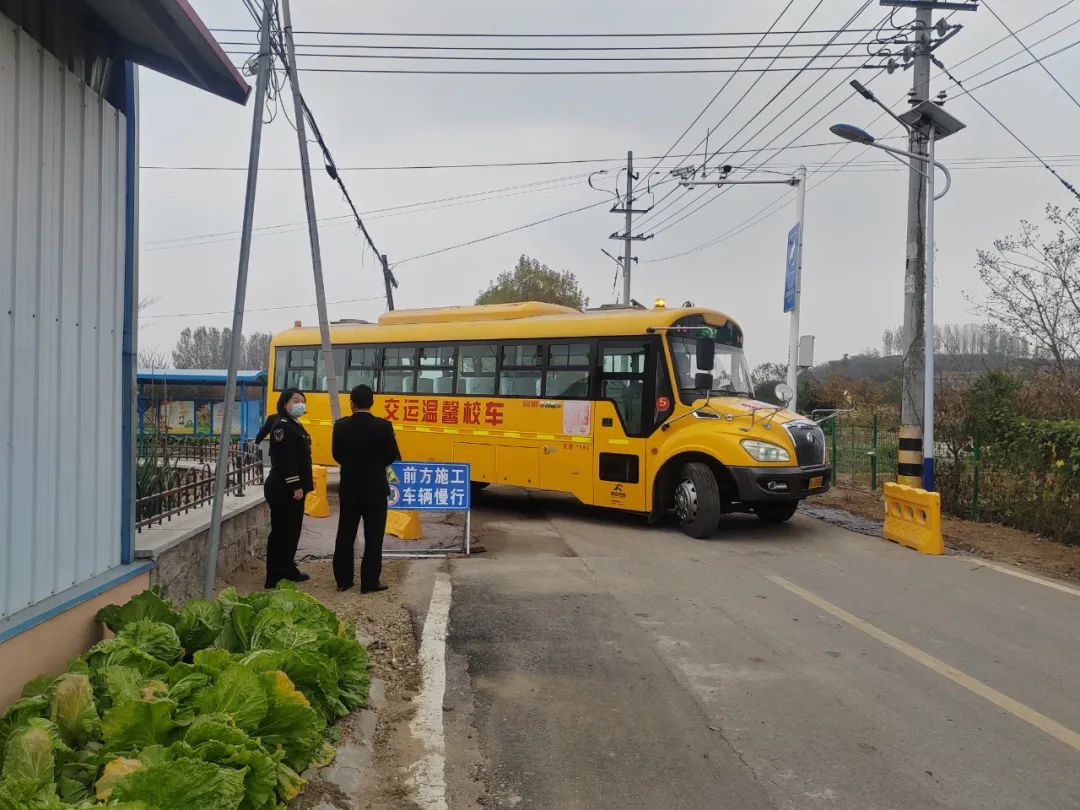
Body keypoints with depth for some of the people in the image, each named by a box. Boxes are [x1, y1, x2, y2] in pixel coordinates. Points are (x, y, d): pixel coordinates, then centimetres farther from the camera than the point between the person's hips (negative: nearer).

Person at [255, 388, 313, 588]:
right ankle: (275, 577, 2)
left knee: (293, 529, 15)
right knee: (281, 531, -4)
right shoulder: (282, 426, -14)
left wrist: (304, 483, 19)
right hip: (282, 489, -10)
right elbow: (284, 460, -20)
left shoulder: (296, 425, 15)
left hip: (295, 487, 10)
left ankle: (288, 569, 26)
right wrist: (295, 486, -21)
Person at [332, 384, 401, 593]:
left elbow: (337, 454, 3)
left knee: (345, 535, 12)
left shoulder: (341, 425, -5)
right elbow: (392, 457, -7)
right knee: (373, 537, 4)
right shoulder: (383, 426, -13)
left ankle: (343, 580, 18)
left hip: (349, 488, 3)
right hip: (375, 489, -3)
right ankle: (369, 582, 6)